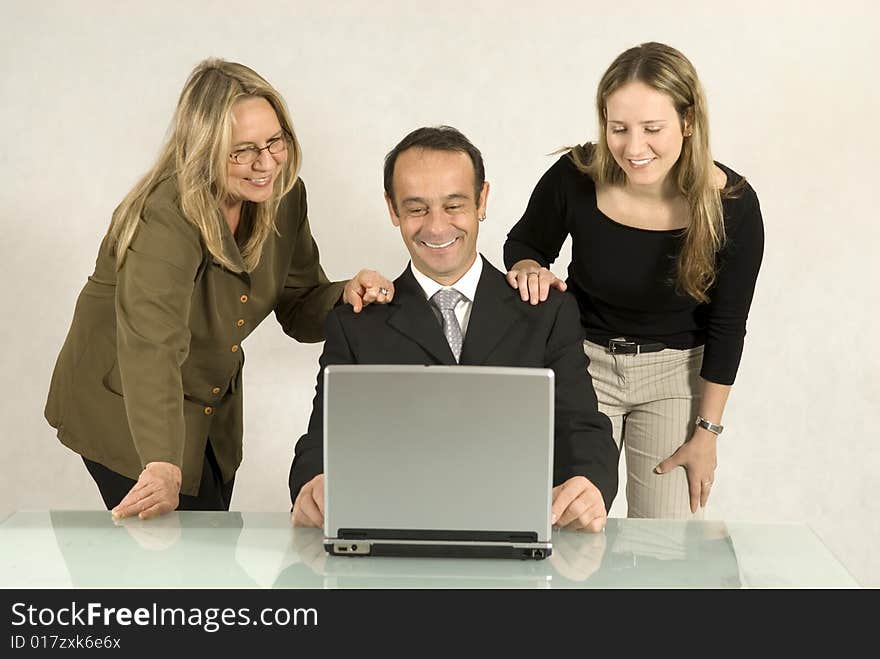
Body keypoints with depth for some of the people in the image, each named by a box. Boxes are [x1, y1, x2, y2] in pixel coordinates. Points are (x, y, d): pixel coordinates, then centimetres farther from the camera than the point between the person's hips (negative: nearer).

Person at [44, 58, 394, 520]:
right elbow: (151, 347, -45)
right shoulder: (166, 219, -31)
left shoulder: (284, 196, -9)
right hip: (123, 412, -7)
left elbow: (300, 312, 1)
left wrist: (345, 295, -22)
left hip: (214, 410, 7)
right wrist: (163, 467, -58)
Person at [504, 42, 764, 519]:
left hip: (676, 371, 0)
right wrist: (529, 269, -22)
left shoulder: (732, 203, -19)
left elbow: (727, 326, -8)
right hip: (582, 359, 0)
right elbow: (524, 242, 2)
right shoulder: (575, 177, -19)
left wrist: (706, 431, -3)